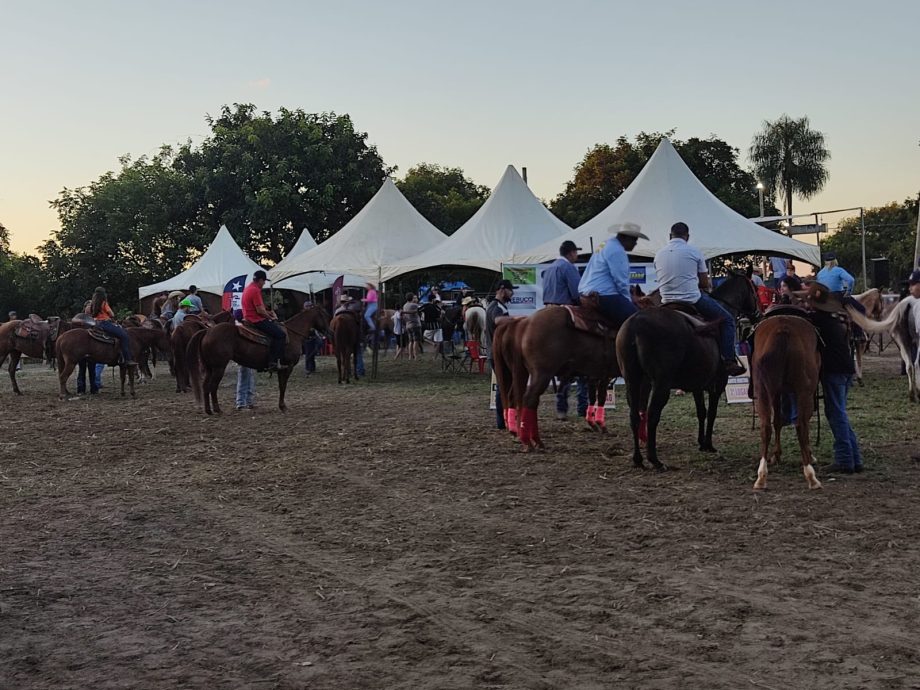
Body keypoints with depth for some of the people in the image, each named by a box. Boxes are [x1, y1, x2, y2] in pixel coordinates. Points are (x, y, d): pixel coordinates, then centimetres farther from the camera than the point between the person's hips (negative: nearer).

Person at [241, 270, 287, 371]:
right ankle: (274, 363, -17)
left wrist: (267, 313, 14)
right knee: (280, 334, -12)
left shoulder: (247, 288, 15)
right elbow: (260, 310, -21)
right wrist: (270, 317, -5)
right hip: (257, 320, -11)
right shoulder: (255, 290, -18)